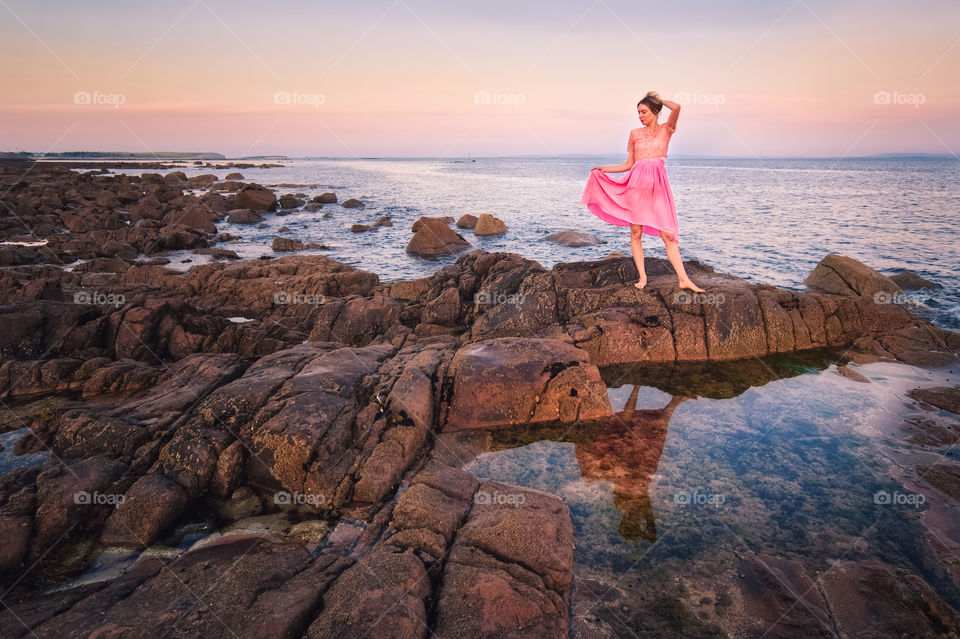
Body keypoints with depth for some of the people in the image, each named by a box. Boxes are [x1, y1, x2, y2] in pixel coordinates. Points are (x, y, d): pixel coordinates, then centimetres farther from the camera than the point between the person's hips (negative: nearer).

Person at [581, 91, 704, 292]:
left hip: (658, 185, -2)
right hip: (637, 183, 2)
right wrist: (605, 169, 9)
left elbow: (676, 107, -11)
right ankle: (642, 277, 8)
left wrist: (660, 100, 7)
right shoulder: (635, 133, 13)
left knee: (668, 234, -6)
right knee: (635, 233, 0)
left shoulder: (666, 129, 7)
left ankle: (684, 279, -5)